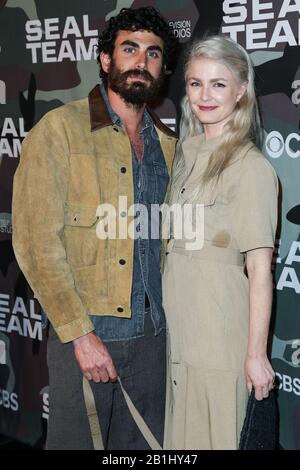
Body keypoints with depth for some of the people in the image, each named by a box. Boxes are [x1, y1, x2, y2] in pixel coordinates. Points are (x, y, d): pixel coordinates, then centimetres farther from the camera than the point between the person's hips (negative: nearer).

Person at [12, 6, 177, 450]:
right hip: (85, 332, -5)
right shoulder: (60, 129, -7)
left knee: (144, 444, 15)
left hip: (153, 331, 5)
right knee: (77, 442, 7)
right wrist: (80, 333, -16)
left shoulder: (168, 144, 10)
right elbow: (36, 242, -12)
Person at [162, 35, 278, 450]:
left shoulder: (252, 166, -14)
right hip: (176, 326, 7)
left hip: (220, 337, -7)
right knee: (179, 435, 18)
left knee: (215, 437, 7)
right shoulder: (187, 150, 9)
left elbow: (260, 269, -15)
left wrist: (256, 354, -15)